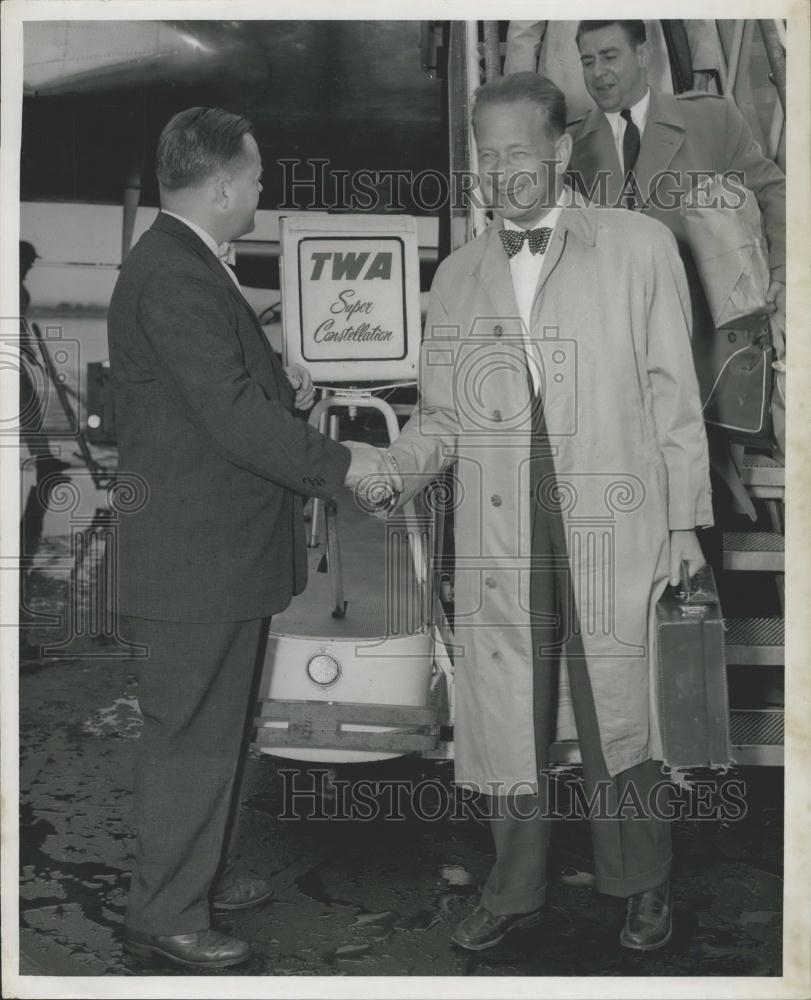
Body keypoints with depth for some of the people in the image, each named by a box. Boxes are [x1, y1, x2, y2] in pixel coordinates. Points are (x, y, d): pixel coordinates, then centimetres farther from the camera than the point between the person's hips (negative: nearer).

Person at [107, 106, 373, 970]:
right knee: (190, 733, 2)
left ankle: (202, 872, 37)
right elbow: (234, 416, -25)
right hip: (194, 554, -11)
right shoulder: (174, 276, -20)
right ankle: (165, 916, 17)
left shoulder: (183, 263, 13)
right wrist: (343, 465, -19)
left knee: (218, 725, 21)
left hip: (218, 543, 11)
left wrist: (279, 386, 3)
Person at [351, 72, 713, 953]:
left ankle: (642, 886, 28)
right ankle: (513, 890, 27)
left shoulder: (640, 247, 4)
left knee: (619, 716, 6)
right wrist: (390, 471, -7)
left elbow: (672, 393, 3)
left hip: (614, 529, -2)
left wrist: (685, 520, 0)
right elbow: (442, 415, 12)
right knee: (504, 717, 8)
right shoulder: (456, 275, 11)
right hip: (497, 539, 3)